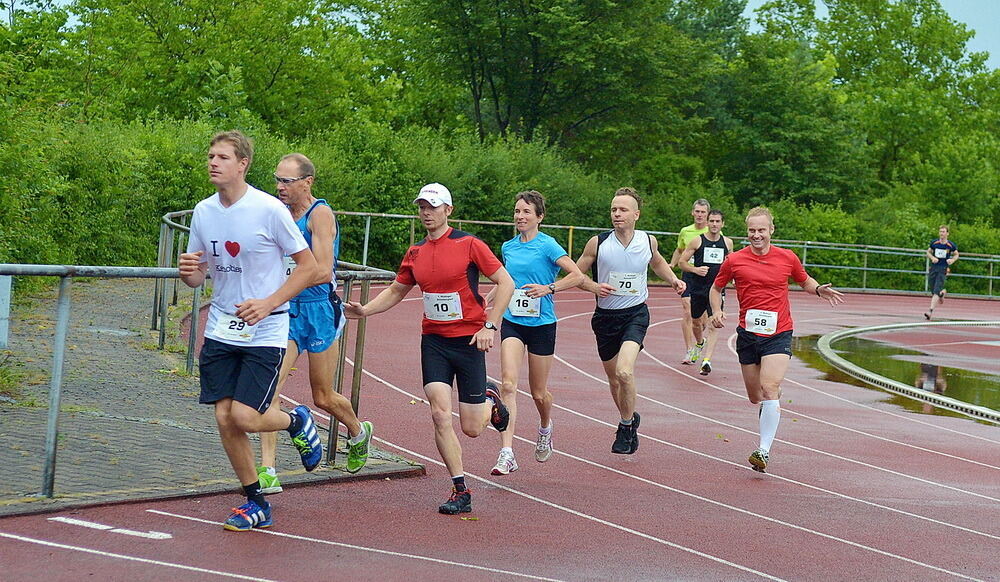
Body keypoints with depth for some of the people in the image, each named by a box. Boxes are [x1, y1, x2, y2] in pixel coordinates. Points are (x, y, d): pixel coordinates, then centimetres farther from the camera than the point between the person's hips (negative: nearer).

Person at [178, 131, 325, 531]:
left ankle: (297, 421, 19)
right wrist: (188, 272, -12)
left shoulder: (269, 210, -12)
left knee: (245, 416, -15)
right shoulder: (203, 212, 4)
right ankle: (255, 503, 18)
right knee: (224, 418, 1)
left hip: (264, 332, -5)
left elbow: (309, 268, -8)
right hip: (221, 329, 5)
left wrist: (268, 303, -18)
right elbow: (199, 275, 13)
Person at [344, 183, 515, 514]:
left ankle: (490, 400, 37)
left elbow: (505, 283, -6)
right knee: (440, 415, -13)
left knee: (471, 428, 1)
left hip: (468, 341, -4)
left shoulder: (468, 245, -7)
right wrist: (364, 310, 5)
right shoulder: (415, 254, 7)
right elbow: (396, 292, 22)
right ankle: (460, 491, -3)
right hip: (433, 341, 4)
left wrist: (490, 326, -13)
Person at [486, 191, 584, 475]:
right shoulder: (508, 247, 9)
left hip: (542, 324, -3)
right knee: (508, 384, -15)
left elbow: (577, 275, -15)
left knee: (538, 392, 8)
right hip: (512, 322, 3)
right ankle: (507, 454, -20)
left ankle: (545, 428, 44)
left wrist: (548, 288, -24)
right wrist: (485, 300, 14)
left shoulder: (547, 245, -8)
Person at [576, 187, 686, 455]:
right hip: (606, 316, 2)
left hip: (636, 314, -1)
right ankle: (630, 421, 41)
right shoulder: (598, 243, -9)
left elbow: (657, 262, 22)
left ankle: (626, 426, -3)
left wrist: (673, 279, 6)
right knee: (613, 379, 14)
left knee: (624, 372, -24)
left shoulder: (648, 241, -3)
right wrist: (594, 286, -18)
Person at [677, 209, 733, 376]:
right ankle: (700, 343, 49)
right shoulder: (697, 241, -3)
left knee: (713, 325, -13)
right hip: (697, 289, 0)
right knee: (696, 322, 16)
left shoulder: (727, 242, 5)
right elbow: (682, 262, -1)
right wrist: (695, 269, -17)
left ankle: (707, 360, -18)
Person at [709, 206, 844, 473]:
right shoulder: (734, 260, 0)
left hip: (778, 334, -2)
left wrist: (819, 290, -2)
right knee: (755, 397, 10)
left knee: (769, 389, -20)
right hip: (747, 334, 2)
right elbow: (716, 288, 14)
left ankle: (764, 450, -22)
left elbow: (805, 281, 19)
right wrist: (717, 311, -4)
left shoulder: (787, 258, 2)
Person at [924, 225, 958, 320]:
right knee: (933, 291, 8)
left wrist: (952, 260, -8)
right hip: (933, 268, 3)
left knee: (936, 291, -14)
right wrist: (932, 258, -6)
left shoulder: (951, 245, -2)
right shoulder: (934, 243, 3)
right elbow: (928, 252, 15)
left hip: (943, 269, -3)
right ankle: (942, 292, 44)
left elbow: (956, 254, 14)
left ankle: (931, 310, -20)